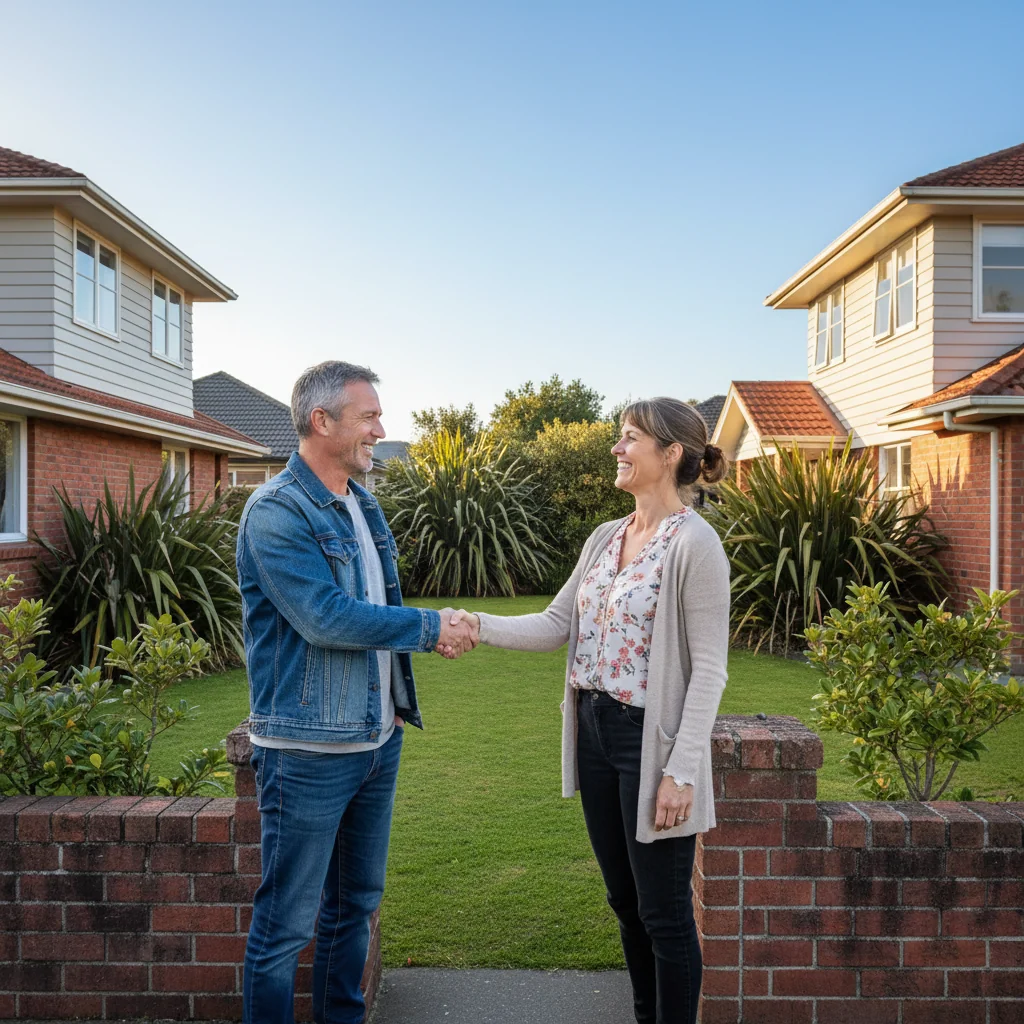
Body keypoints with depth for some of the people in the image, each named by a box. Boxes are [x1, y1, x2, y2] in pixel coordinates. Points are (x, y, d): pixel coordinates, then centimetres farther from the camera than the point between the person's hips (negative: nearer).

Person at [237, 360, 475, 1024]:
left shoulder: (362, 503, 11)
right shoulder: (277, 512, -16)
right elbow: (324, 617, -24)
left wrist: (431, 630, 8)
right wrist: (429, 628, -16)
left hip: (378, 738, 8)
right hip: (309, 750, -8)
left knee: (357, 902, 21)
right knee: (288, 922, 6)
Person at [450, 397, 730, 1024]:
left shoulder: (694, 543, -15)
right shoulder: (605, 538, 8)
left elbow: (709, 670, -16)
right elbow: (556, 626, 7)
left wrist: (681, 770, -19)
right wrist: (478, 626, -7)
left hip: (652, 740, -8)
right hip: (596, 733, 8)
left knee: (664, 913, 8)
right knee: (625, 900, 21)